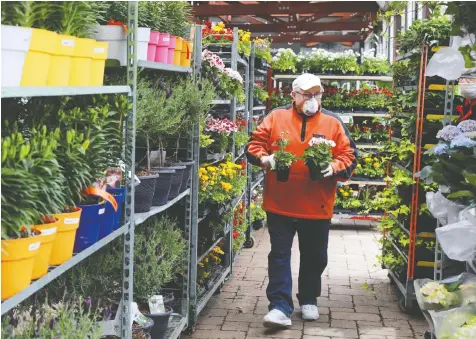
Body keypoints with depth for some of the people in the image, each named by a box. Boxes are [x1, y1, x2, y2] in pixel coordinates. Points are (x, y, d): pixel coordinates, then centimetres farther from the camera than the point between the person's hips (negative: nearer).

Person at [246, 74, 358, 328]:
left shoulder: (332, 123, 3)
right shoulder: (276, 118, 2)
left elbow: (349, 155, 2)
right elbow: (254, 144, 3)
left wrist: (334, 167, -17)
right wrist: (265, 158, -17)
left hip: (317, 207, 1)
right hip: (280, 203, -1)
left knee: (314, 257, 13)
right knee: (279, 254, 0)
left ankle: (309, 300, 32)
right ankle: (280, 307, 3)